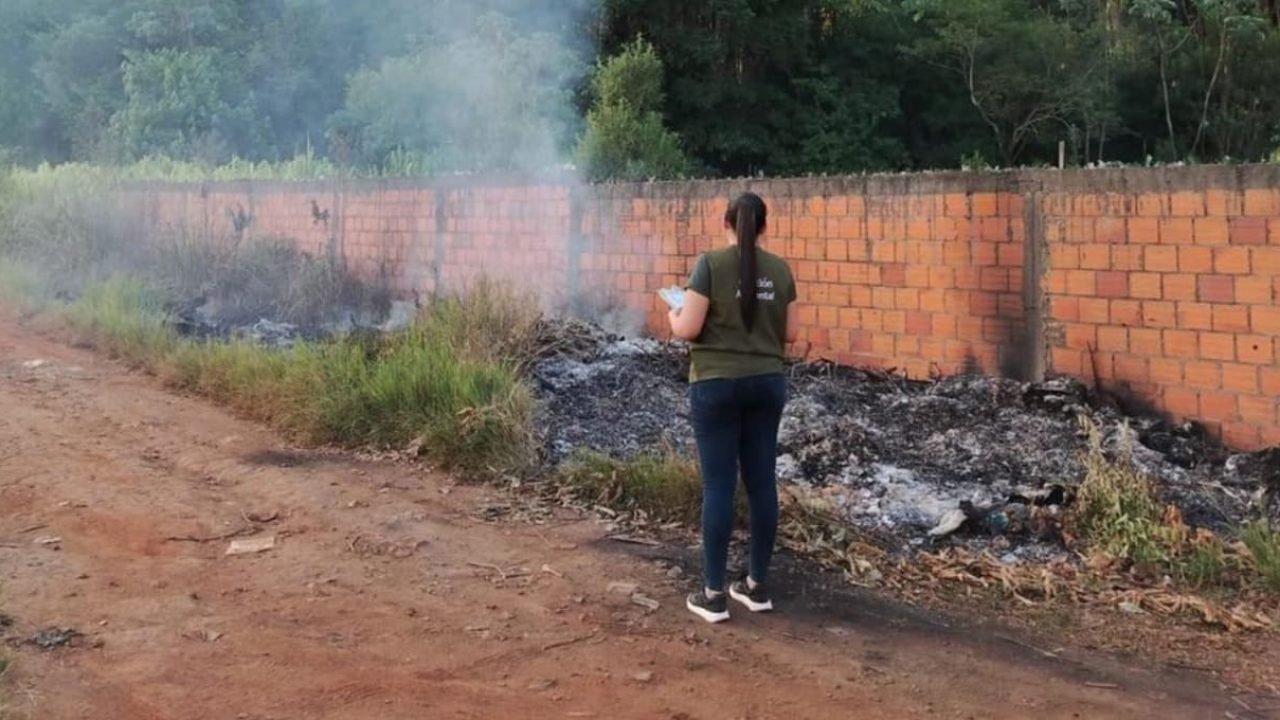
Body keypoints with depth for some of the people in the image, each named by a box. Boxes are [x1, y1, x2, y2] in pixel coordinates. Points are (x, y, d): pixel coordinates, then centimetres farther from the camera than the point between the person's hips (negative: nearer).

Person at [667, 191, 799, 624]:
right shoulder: (779, 270, 4)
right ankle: (758, 586, 18)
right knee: (762, 482, 9)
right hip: (767, 382, 4)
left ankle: (714, 594, 3)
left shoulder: (711, 264, -9)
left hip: (717, 383, -4)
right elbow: (791, 333, 8)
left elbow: (688, 329, -12)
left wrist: (674, 317, 10)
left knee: (718, 484, -1)